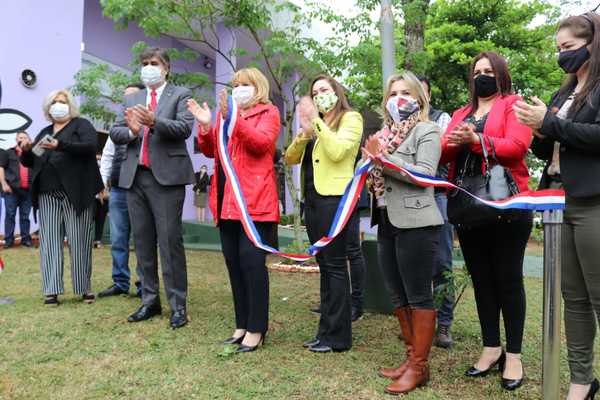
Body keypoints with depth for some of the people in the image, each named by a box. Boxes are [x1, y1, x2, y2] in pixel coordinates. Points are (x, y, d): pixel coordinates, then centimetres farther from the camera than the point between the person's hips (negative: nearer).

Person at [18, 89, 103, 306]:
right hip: (48, 194, 5)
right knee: (49, 242, 0)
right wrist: (26, 150, -1)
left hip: (75, 193, -5)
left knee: (79, 241, -2)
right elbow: (30, 162, 22)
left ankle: (84, 288, 6)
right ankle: (51, 291, 2)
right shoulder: (45, 132, 22)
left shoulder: (82, 124, 6)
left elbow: (90, 146, -13)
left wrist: (60, 145, -26)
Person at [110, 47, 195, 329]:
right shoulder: (131, 99, 19)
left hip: (166, 176, -5)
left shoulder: (180, 95, 5)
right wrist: (131, 131, -11)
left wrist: (154, 121, -27)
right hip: (135, 177, 6)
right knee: (142, 242, 10)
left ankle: (177, 305, 2)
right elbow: (114, 133, 10)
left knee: (170, 241, -6)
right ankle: (150, 300, 20)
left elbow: (185, 128, -11)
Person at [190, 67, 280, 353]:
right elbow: (210, 151, 17)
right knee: (234, 263, 8)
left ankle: (256, 329, 1)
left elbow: (261, 142, -15)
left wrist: (233, 119, -24)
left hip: (253, 201, -7)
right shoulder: (228, 113, 22)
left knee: (252, 262, -7)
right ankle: (242, 325, 18)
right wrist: (206, 126, 0)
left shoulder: (268, 112, 5)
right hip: (226, 201, 7)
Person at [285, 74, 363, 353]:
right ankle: (326, 330, 19)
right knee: (324, 265, 10)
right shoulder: (315, 125, 20)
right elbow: (290, 158, 12)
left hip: (333, 197, -7)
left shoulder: (351, 118, 0)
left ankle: (338, 336, 2)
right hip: (312, 198, 8)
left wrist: (317, 121, -13)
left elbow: (337, 151, -18)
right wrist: (304, 132, -3)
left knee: (334, 264, -5)